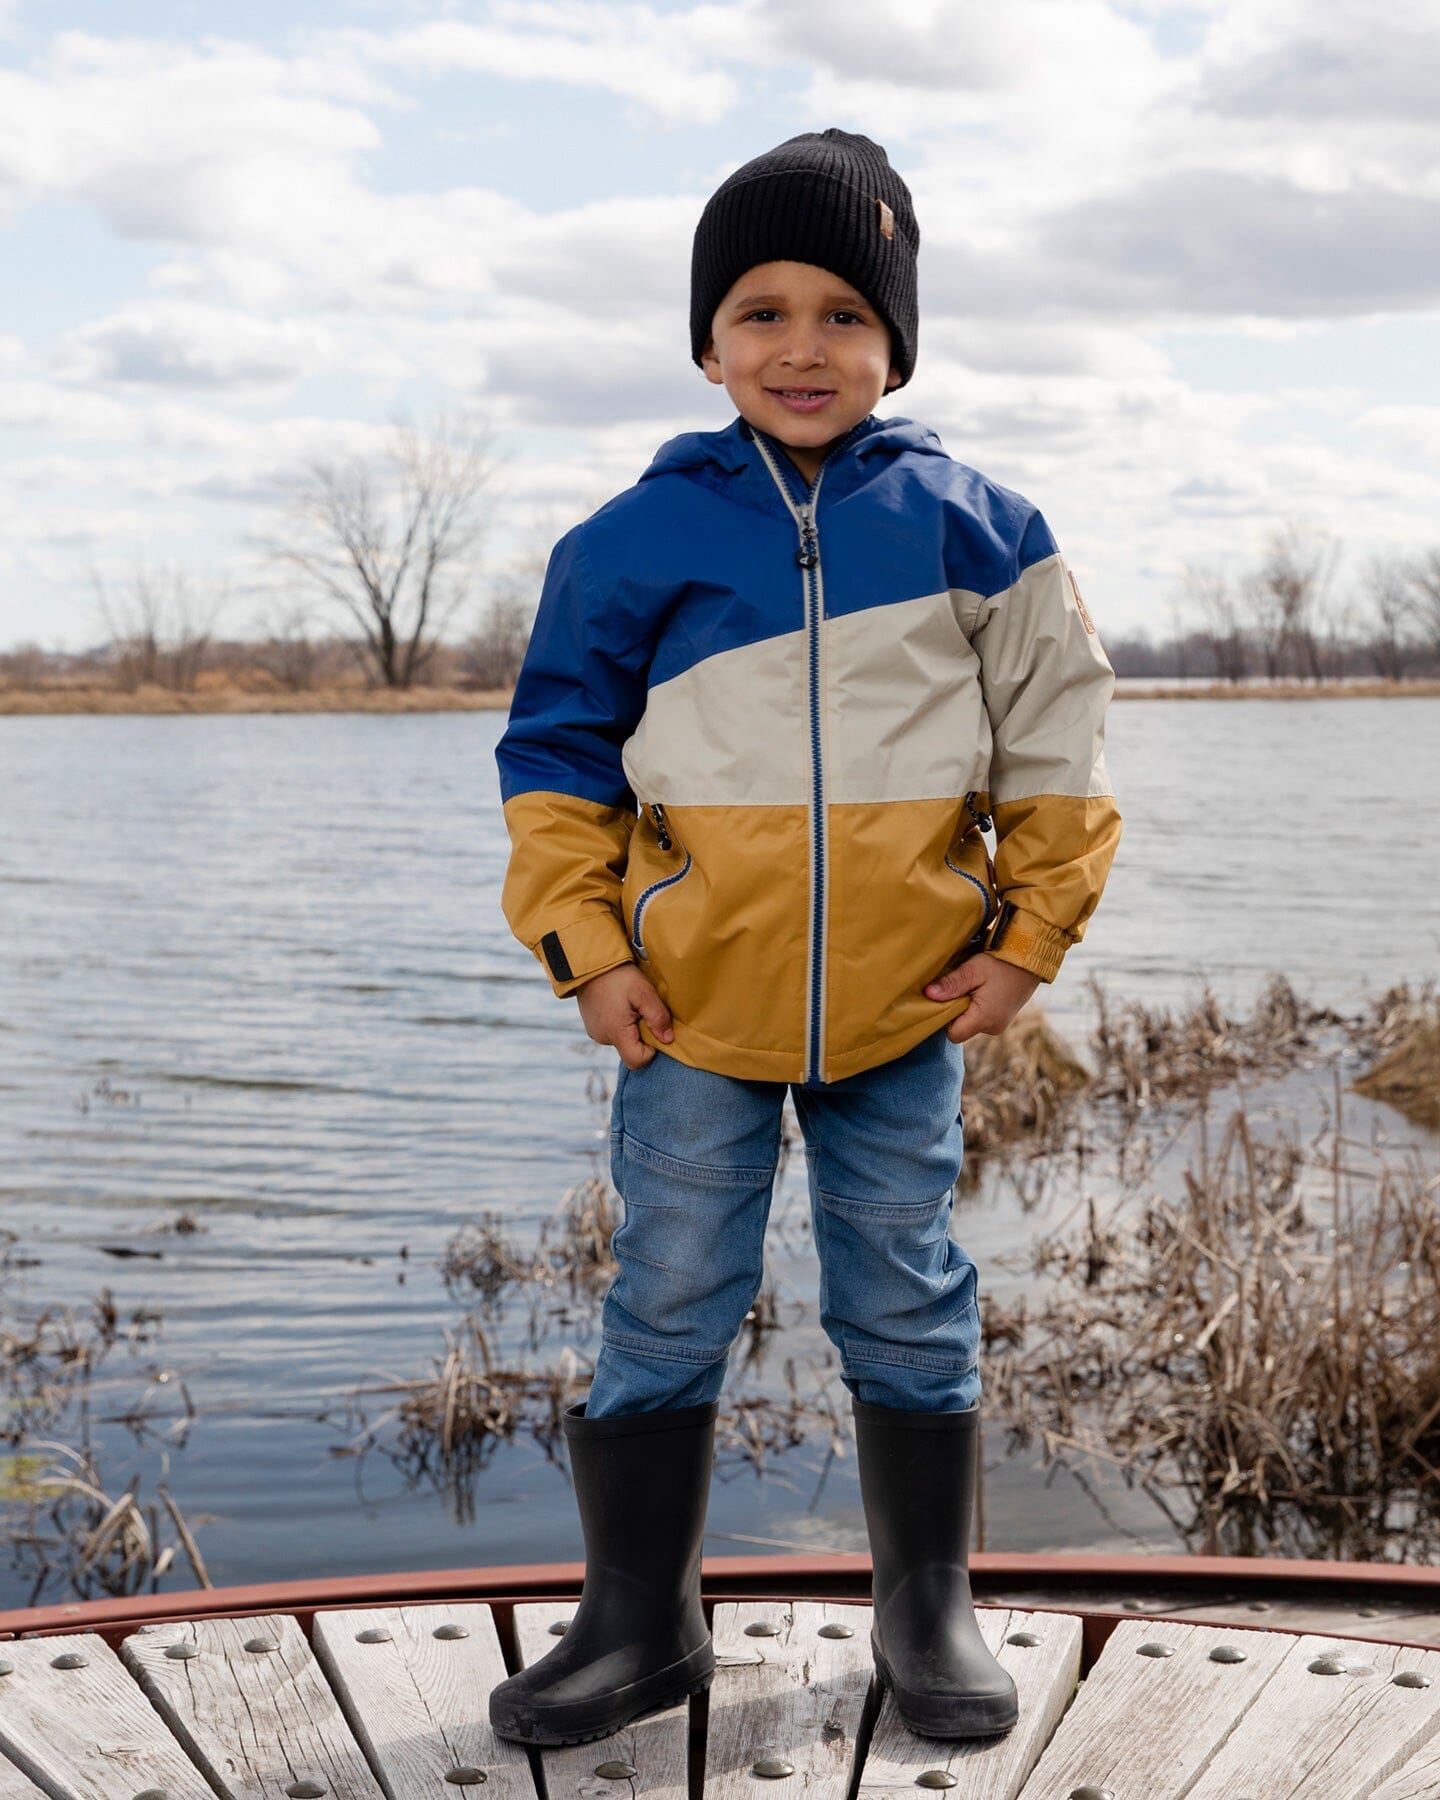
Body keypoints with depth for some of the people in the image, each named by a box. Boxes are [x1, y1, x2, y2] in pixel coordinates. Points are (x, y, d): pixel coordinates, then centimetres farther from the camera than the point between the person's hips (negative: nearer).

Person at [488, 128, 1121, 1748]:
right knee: (665, 1312, 8)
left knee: (908, 1312, 11)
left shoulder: (968, 528, -1)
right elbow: (555, 747, 5)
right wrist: (584, 943, -3)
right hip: (693, 1005, 0)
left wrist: (1029, 937, 1)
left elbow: (1054, 743, 6)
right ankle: (640, 1621, 24)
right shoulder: (635, 538, -2)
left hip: (905, 1003, 0)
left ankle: (928, 1613, 28)